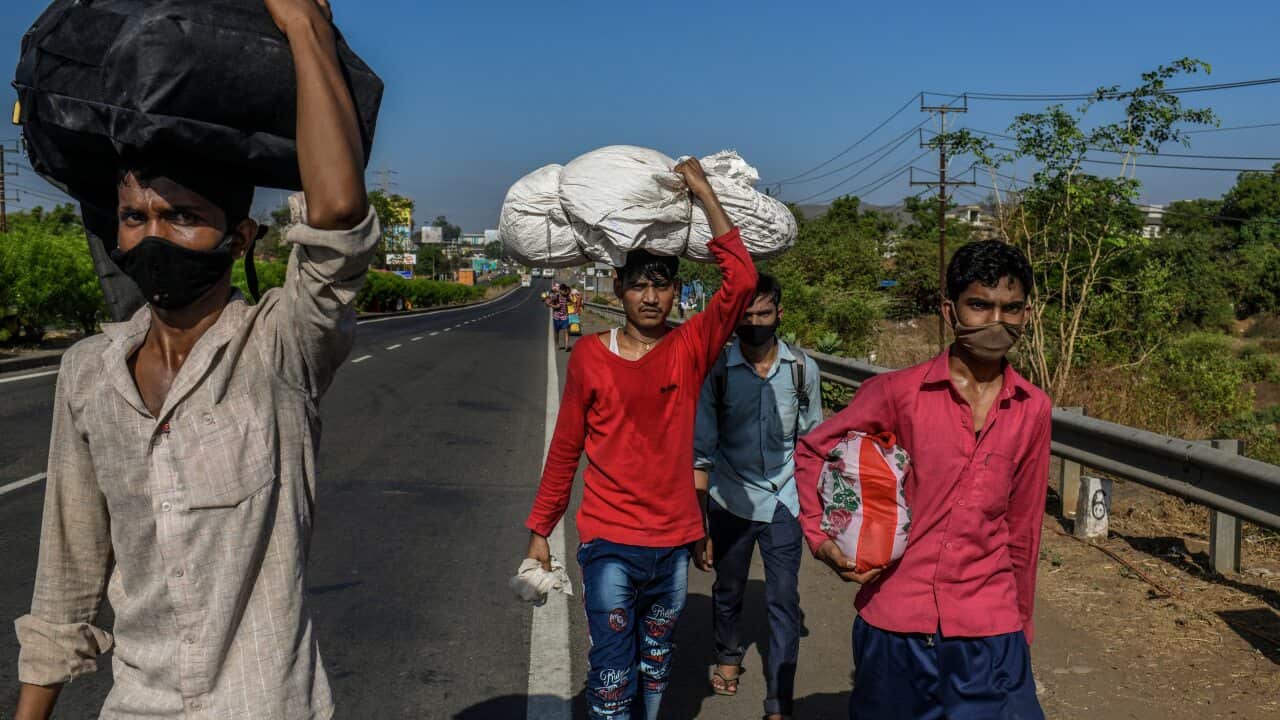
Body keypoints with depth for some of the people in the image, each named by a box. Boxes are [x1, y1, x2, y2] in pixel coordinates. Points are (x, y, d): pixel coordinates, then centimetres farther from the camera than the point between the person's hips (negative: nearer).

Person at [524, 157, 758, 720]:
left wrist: (703, 192, -15)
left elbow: (741, 279, -17)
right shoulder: (590, 356, -4)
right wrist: (540, 530, 6)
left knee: (657, 663, 20)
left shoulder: (691, 349, -3)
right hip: (610, 543, -2)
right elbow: (564, 450, 3)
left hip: (675, 541, 2)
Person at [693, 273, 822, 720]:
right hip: (731, 500, 0)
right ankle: (728, 657, 47)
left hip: (784, 503, 0)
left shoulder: (802, 369, -5)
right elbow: (702, 450, -6)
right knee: (728, 591, 18)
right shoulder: (717, 370, -9)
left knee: (784, 603, -1)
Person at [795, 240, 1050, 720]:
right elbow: (812, 452, 5)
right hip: (894, 624, -1)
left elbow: (1023, 525, 10)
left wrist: (1021, 625, 15)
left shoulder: (1033, 409, 2)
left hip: (989, 631, 2)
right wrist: (819, 536, -7)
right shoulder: (898, 392, -6)